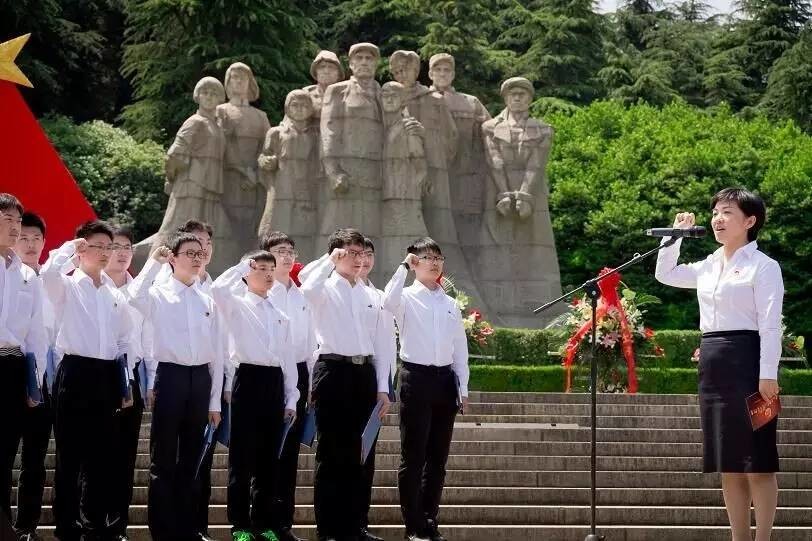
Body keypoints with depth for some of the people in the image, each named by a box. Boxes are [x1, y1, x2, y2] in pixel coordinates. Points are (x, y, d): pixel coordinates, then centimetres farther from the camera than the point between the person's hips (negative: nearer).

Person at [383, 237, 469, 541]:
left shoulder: (450, 304, 13)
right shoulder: (406, 298, -1)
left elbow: (460, 348, 14)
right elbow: (387, 303, -26)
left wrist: (463, 387, 8)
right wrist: (403, 267, -18)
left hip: (445, 379, 5)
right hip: (416, 378, -5)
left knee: (438, 456, 9)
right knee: (413, 456, -2)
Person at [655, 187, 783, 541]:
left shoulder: (763, 266, -5)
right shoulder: (709, 267, 15)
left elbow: (770, 325, -11)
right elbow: (665, 274, 26)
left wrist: (768, 375, -19)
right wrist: (677, 234, 15)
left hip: (746, 360, -7)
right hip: (712, 364, 7)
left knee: (757, 462, -3)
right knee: (728, 464, 9)